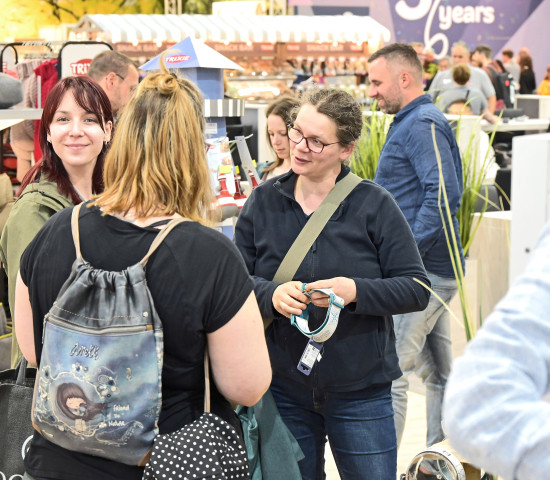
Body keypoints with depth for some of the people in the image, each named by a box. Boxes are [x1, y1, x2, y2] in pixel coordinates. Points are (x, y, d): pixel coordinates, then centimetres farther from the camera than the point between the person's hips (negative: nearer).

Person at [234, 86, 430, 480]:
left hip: (360, 392, -2)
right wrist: (271, 295, -20)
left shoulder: (374, 205, -7)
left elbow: (416, 289, -8)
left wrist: (355, 291, -24)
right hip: (283, 390, 2)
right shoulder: (263, 202, 1)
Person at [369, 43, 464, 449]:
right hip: (436, 269, 11)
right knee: (437, 373, 14)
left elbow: (445, 193, -23)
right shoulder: (413, 122, 19)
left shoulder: (422, 124, -13)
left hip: (421, 270, -11)